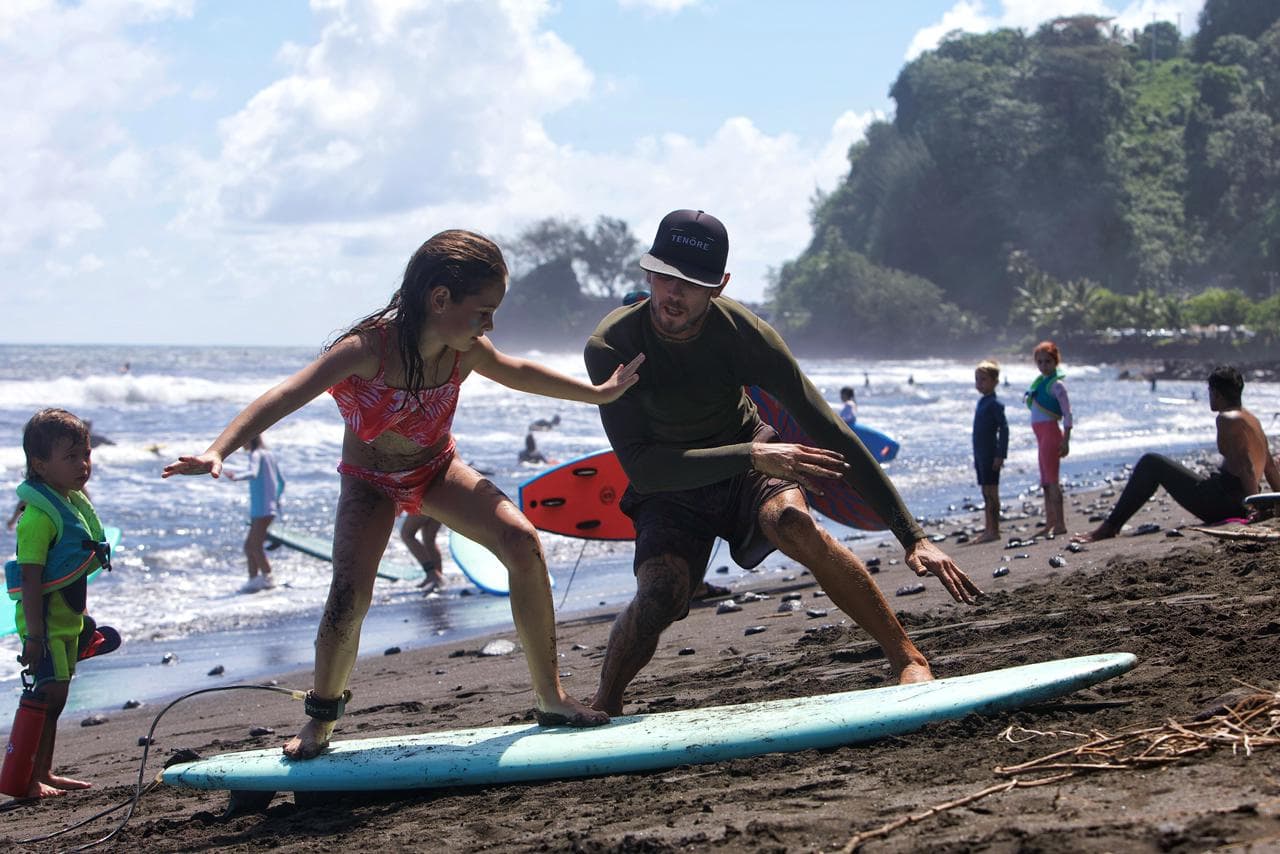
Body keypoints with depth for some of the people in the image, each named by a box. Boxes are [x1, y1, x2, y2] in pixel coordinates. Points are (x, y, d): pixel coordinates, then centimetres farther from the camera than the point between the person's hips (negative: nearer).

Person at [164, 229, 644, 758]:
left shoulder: (466, 353, -17)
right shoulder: (368, 349, -33)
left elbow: (519, 373, 7)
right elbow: (284, 398, -42)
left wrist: (596, 393, 15)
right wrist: (217, 452, -55)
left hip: (436, 469, 4)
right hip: (371, 481, -4)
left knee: (522, 543, -17)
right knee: (349, 596, -24)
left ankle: (550, 696, -4)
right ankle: (321, 720, 4)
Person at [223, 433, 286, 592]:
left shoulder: (256, 455, -8)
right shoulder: (269, 455, 19)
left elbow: (253, 473, -29)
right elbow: (281, 481, 24)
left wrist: (236, 476, -44)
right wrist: (276, 500, 33)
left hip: (262, 509, -10)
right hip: (271, 507, 10)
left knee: (256, 545, -11)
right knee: (250, 545, 10)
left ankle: (268, 578, -11)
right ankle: (253, 579, 8)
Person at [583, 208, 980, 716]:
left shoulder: (743, 334, -23)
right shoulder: (610, 346, -25)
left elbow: (831, 435, -21)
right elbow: (639, 466, -31)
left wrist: (912, 537, -24)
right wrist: (752, 456, -42)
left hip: (748, 464, 1)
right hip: (669, 490, 0)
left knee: (795, 525, -32)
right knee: (660, 596, -27)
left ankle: (908, 659, -22)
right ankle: (604, 704, 1)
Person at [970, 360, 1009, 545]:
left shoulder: (995, 404, -12)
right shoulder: (982, 402, 15)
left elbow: (1004, 428, -18)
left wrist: (1000, 455, -22)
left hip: (990, 454, -9)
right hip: (980, 453, 9)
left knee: (991, 492, -7)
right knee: (986, 493, 12)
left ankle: (994, 531, -6)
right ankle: (988, 530, 16)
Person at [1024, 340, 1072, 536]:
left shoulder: (1056, 384, -11)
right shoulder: (1039, 381, 14)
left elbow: (1067, 414, -14)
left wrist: (1066, 440, -19)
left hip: (1051, 432, -9)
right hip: (1042, 434, 9)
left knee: (1051, 480, -10)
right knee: (1045, 483, 11)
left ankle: (1060, 524, -9)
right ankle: (1050, 524, 15)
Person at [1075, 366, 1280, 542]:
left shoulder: (1227, 419, -13)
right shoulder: (1251, 419, 17)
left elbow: (1245, 466, -22)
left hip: (1221, 501, -10)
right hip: (1236, 506, 10)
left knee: (1151, 464, -3)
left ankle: (1109, 527, -5)